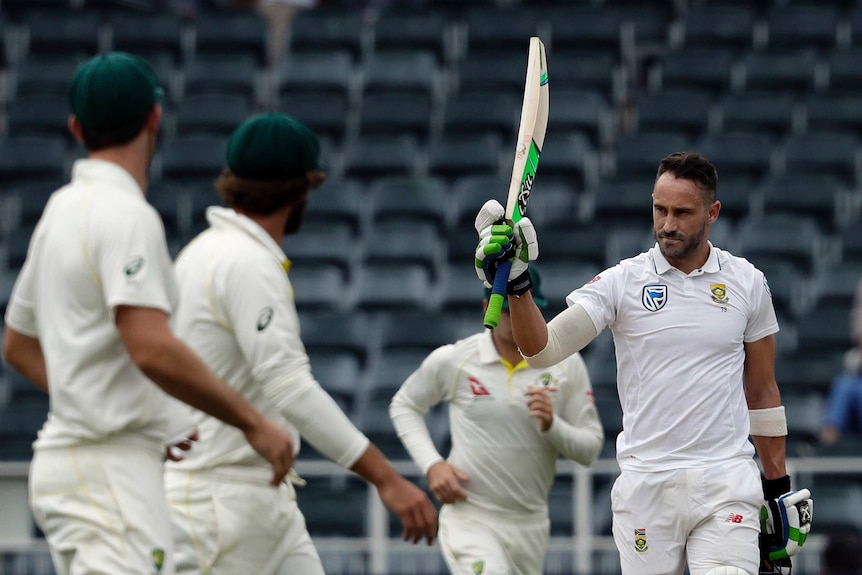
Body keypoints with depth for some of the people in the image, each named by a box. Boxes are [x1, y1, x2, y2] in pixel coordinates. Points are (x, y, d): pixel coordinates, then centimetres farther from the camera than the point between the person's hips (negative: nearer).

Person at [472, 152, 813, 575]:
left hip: (726, 484, 0)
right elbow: (542, 349, -8)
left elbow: (762, 390, 15)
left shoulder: (747, 283, 6)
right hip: (645, 486, 0)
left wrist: (779, 488, 15)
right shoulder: (623, 281, 1)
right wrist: (516, 283, -24)